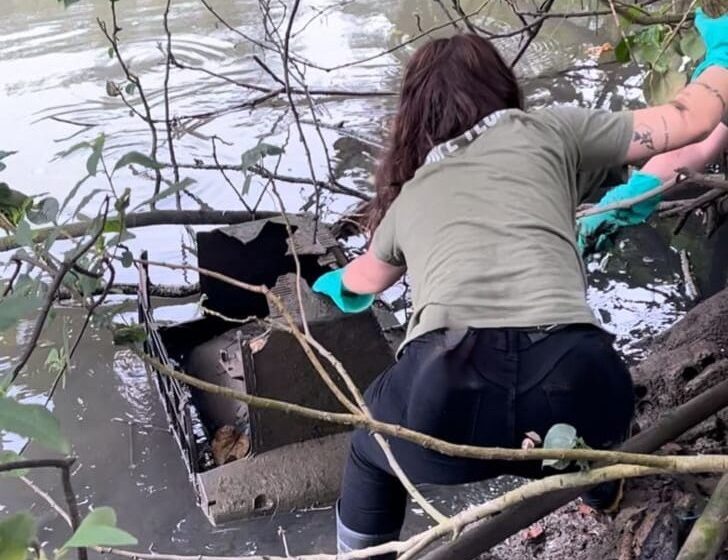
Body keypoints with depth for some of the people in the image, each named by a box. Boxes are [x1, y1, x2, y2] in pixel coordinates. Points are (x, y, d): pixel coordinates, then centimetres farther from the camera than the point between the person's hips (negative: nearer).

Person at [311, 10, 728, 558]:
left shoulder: (409, 196, 32)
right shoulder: (547, 130, 23)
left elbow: (362, 281, 54)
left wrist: (340, 285, 79)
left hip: (446, 394, 1)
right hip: (572, 381, 0)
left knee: (373, 453, 36)